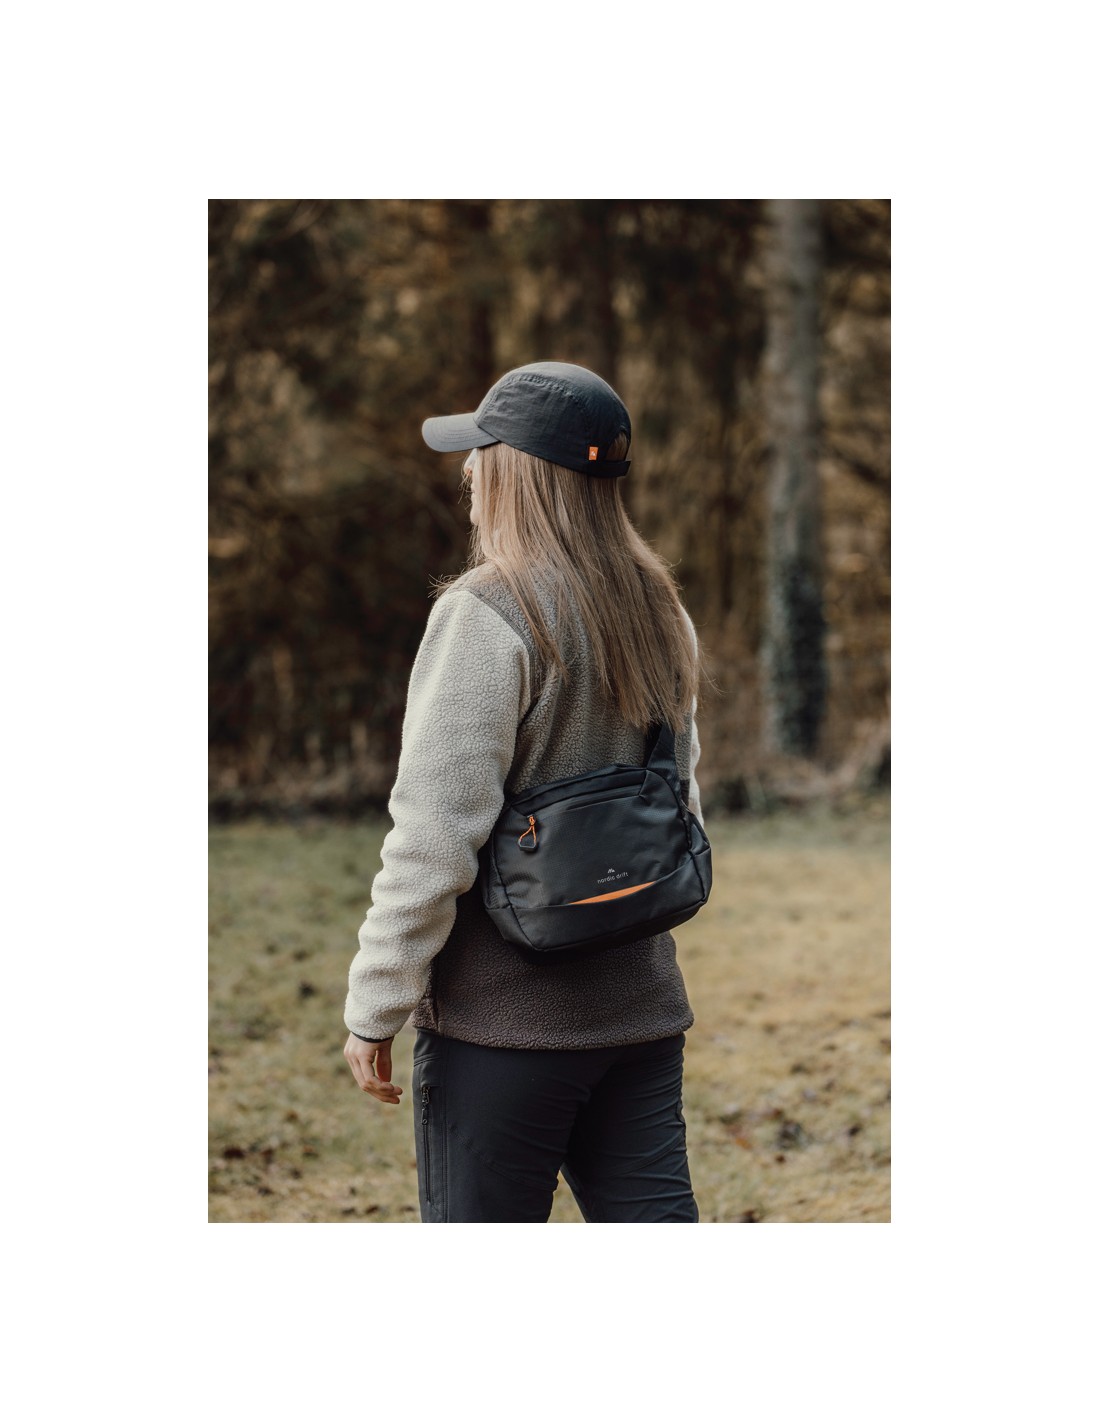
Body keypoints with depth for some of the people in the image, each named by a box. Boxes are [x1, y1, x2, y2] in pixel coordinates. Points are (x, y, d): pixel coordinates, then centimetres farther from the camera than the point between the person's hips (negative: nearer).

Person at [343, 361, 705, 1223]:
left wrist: (374, 1008, -11)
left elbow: (437, 833, -17)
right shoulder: (660, 612, 9)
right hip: (640, 1005, 7)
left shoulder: (487, 614, -14)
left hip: (505, 1017, -7)